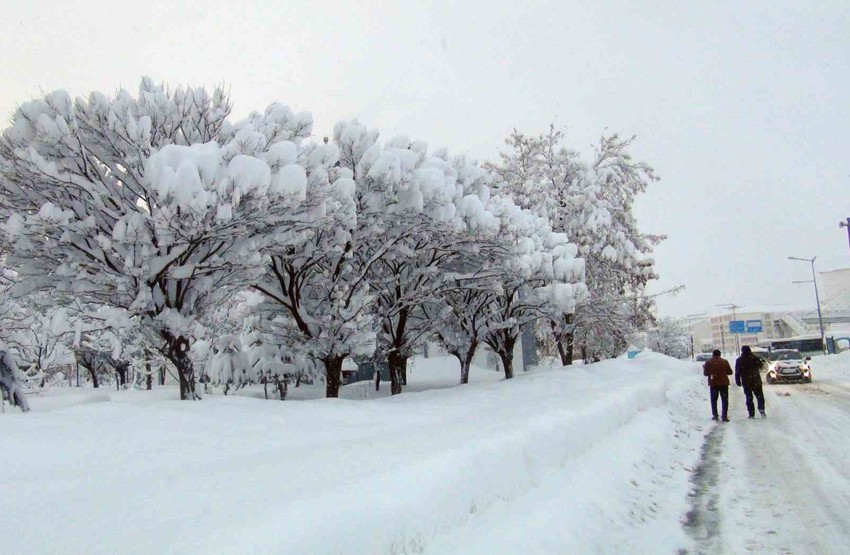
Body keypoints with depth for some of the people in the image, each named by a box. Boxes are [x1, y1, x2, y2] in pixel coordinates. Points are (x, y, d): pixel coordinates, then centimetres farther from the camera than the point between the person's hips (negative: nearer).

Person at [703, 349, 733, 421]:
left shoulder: (708, 362, -2)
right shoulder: (725, 361, -1)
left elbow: (705, 373, 1)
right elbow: (730, 372, 3)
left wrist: (704, 368, 20)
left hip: (713, 383, 0)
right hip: (724, 383, 0)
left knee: (714, 399, 11)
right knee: (724, 399, 5)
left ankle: (715, 415, 6)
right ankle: (724, 416, -1)